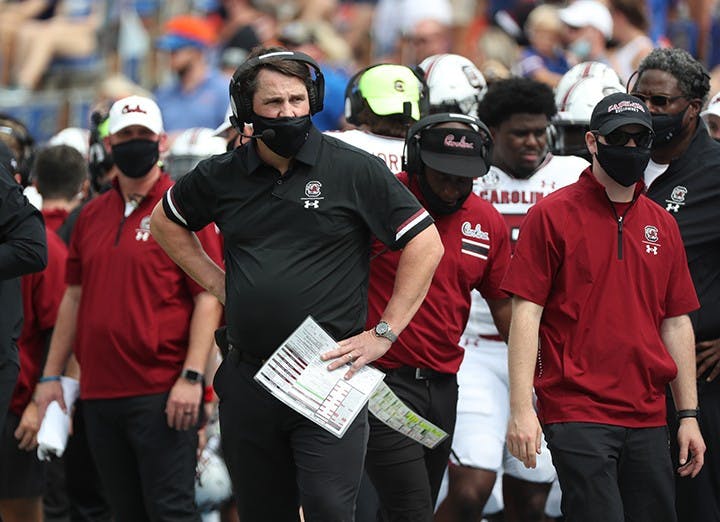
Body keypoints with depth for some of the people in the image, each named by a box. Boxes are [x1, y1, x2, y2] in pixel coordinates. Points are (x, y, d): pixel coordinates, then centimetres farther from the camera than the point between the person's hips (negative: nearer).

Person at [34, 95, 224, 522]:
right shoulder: (92, 216, 15)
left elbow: (208, 298, -8)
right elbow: (75, 297, 20)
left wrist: (192, 376, -16)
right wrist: (52, 375, 16)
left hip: (163, 393, -6)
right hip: (100, 392, 6)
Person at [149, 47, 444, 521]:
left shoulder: (354, 170, -5)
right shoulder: (223, 176, 6)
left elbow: (425, 244, -5)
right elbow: (166, 222, 25)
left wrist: (384, 334, -8)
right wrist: (219, 285, 13)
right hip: (248, 379, 4)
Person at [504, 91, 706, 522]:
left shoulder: (663, 225, 14)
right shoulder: (552, 216, -2)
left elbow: (677, 323, 17)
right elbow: (526, 313, -5)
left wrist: (689, 415, 12)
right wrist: (521, 408, -13)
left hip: (648, 417, 5)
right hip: (577, 414, -5)